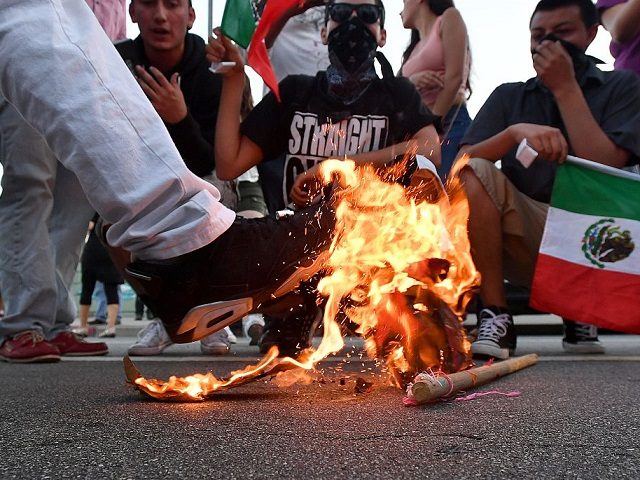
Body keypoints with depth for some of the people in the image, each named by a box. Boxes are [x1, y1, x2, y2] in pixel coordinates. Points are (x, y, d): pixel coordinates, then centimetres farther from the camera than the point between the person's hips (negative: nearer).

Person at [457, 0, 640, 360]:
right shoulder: (509, 97, 12)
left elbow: (605, 168, -12)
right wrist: (516, 132, -23)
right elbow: (464, 163, -4)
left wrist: (565, 88, -10)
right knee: (476, 173, -22)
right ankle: (496, 317, -23)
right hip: (526, 238, 1)